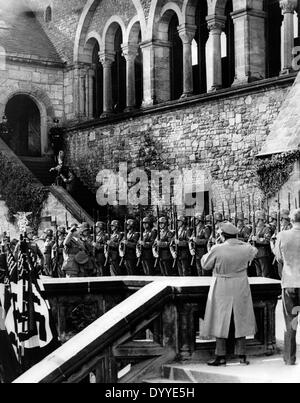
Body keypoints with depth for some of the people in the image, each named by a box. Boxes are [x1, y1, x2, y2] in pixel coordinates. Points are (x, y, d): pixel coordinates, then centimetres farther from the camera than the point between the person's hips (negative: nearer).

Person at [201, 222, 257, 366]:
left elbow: (205, 265, -4)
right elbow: (254, 251, 18)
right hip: (241, 289, 3)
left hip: (222, 290, -3)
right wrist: (237, 241, 19)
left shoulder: (217, 249, -17)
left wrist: (208, 254, 14)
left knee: (221, 321, 6)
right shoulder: (245, 248, -6)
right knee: (240, 321, 13)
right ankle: (242, 355, 15)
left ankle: (221, 357, 6)